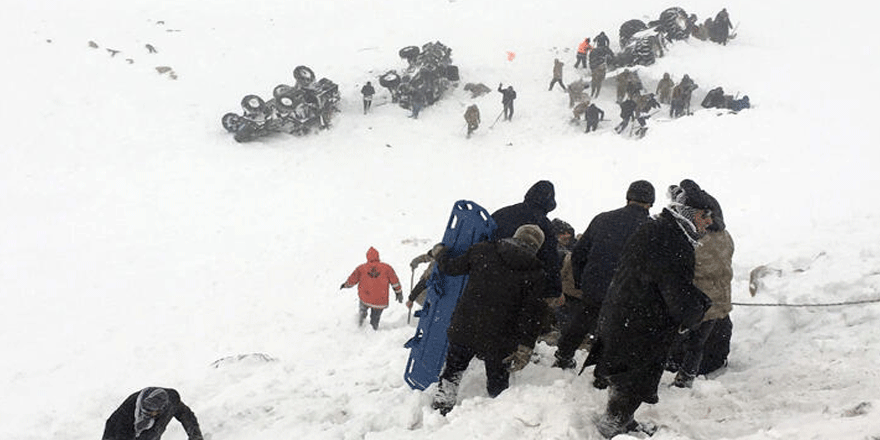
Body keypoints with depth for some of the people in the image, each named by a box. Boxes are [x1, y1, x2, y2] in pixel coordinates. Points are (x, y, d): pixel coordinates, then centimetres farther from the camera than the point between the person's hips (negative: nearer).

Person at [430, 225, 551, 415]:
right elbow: (530, 312, -8)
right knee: (498, 381, 16)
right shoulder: (535, 273, -5)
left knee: (453, 369, 21)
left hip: (464, 328, 2)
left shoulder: (483, 250, -3)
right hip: (498, 339, -1)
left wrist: (439, 252, 25)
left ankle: (441, 405, 24)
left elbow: (451, 267, 5)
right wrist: (525, 347, -8)